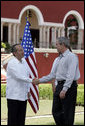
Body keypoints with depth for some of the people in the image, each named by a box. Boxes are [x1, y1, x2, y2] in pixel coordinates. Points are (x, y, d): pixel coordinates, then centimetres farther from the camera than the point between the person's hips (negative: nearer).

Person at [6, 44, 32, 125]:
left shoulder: (24, 61, 11)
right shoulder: (11, 63, -12)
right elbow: (19, 77, -21)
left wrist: (28, 90, 15)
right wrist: (32, 81, -24)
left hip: (23, 95, 7)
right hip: (13, 96, -7)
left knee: (21, 119, 9)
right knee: (12, 119, -4)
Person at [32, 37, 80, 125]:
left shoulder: (71, 57, -8)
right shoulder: (57, 59, 17)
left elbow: (70, 76, -16)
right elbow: (52, 75, 20)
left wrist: (64, 90, -23)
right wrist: (39, 81, 14)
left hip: (69, 86, -8)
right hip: (58, 86, 8)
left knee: (67, 113, -5)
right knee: (56, 111, 8)